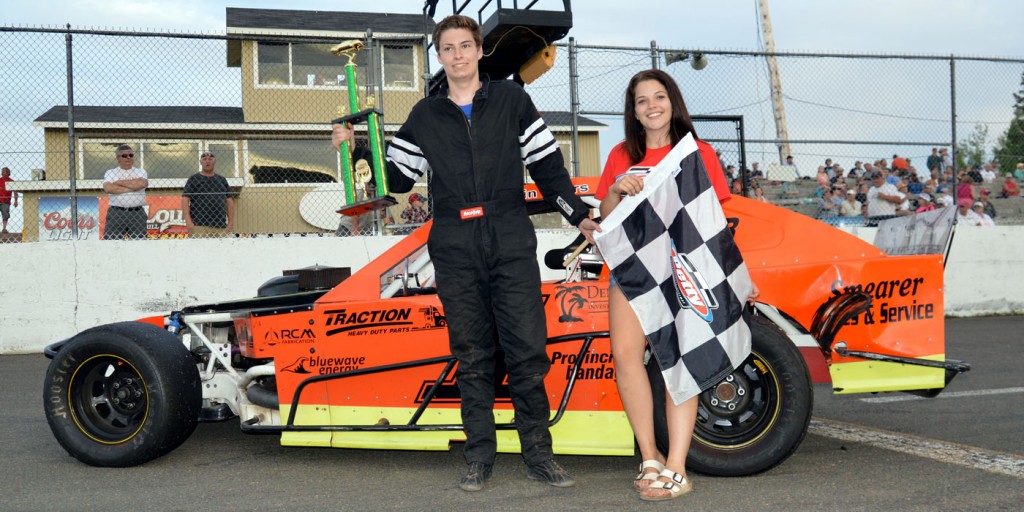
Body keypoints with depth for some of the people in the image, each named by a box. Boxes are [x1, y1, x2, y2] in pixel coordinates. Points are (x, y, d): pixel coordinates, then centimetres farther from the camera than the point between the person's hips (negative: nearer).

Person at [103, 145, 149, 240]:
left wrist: (120, 182, -3)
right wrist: (131, 188, -7)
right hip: (116, 213, -1)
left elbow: (142, 183, -10)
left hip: (137, 214, 1)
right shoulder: (110, 173, 10)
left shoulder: (140, 172, 13)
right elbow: (108, 188, -10)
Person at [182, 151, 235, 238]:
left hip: (221, 227, 3)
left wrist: (231, 222, 6)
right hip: (199, 226, -3)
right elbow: (185, 200, 2)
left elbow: (230, 201, 17)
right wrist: (188, 221, -11)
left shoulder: (222, 180, 20)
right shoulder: (194, 179, 10)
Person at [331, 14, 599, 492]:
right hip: (455, 251, 2)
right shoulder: (424, 115, 15)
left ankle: (538, 453, 7)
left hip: (512, 245, -1)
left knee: (528, 350, -4)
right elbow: (398, 178, 16)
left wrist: (578, 214, 7)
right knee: (472, 357, 5)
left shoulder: (512, 99, 10)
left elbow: (547, 165, 10)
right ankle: (479, 457, 13)